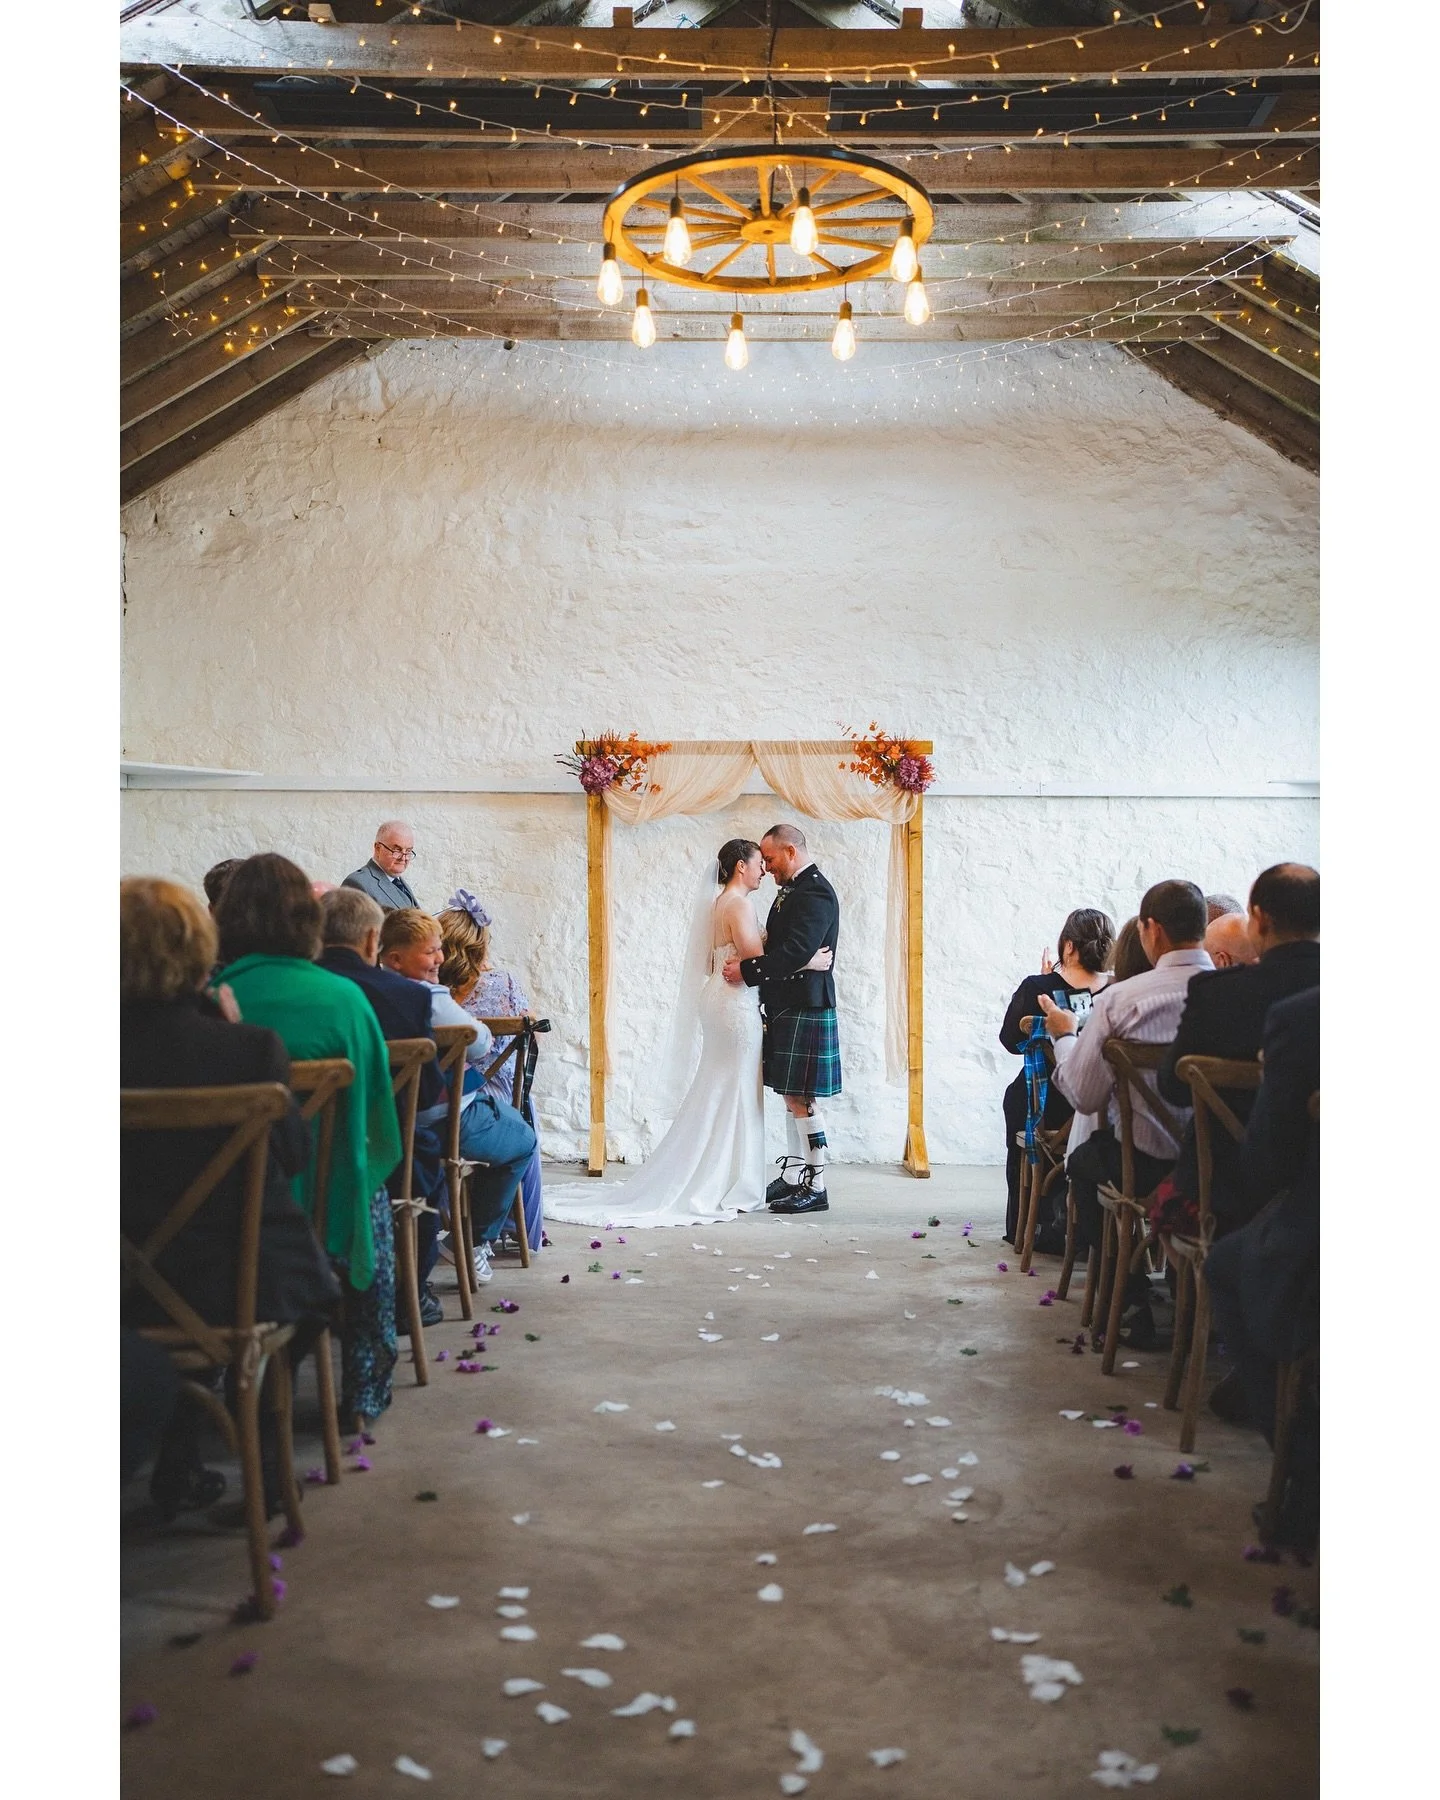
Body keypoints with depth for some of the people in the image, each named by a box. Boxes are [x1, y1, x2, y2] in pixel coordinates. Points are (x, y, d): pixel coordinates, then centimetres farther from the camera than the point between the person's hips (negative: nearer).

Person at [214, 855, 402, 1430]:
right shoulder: (343, 998, -13)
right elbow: (376, 1119, -6)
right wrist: (370, 1165, 13)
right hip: (317, 1202, -2)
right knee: (374, 1202, 33)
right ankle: (365, 1389, 38)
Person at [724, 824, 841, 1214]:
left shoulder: (815, 892, -16)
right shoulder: (793, 890, 15)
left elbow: (796, 952, -25)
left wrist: (747, 970, -19)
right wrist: (748, 960, 0)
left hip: (804, 1009, -10)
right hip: (785, 1007, 10)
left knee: (800, 1098, -6)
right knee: (792, 1096, 14)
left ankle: (815, 1187, 1)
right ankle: (793, 1176, 23)